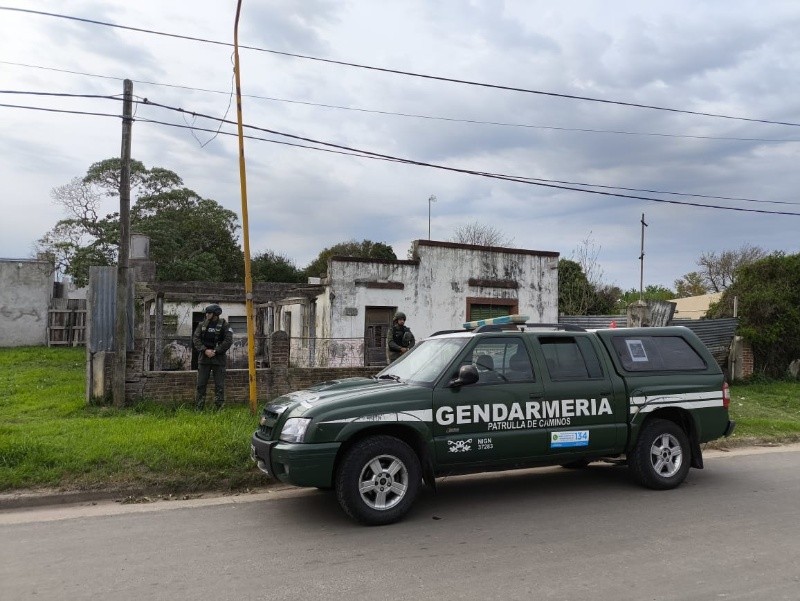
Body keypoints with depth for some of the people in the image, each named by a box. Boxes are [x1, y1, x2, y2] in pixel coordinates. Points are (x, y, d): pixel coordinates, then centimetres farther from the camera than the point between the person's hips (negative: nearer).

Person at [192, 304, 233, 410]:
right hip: (204, 358, 3)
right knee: (201, 384, 4)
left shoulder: (224, 325, -4)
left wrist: (215, 351, -16)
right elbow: (195, 338, -1)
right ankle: (198, 409, 11)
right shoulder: (202, 324, 6)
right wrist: (205, 350, -14)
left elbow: (228, 341, -12)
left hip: (219, 358, -3)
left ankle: (220, 408, 8)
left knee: (219, 385, 0)